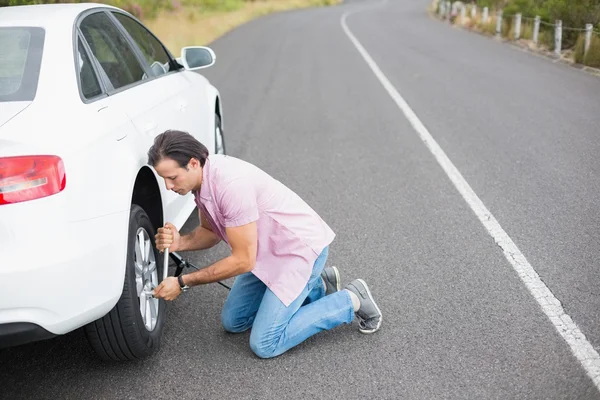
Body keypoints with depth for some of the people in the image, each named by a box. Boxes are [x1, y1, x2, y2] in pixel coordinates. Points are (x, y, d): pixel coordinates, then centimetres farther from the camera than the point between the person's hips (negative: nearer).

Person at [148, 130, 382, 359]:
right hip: (269, 250, 9)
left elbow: (243, 261, -26)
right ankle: (316, 287, 22)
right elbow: (211, 232, 10)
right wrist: (180, 242, -12)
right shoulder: (202, 178, -4)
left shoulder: (231, 184, -33)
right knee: (232, 321, 14)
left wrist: (183, 283, -20)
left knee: (264, 345, -10)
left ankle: (351, 300, 3)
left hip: (301, 247, -9)